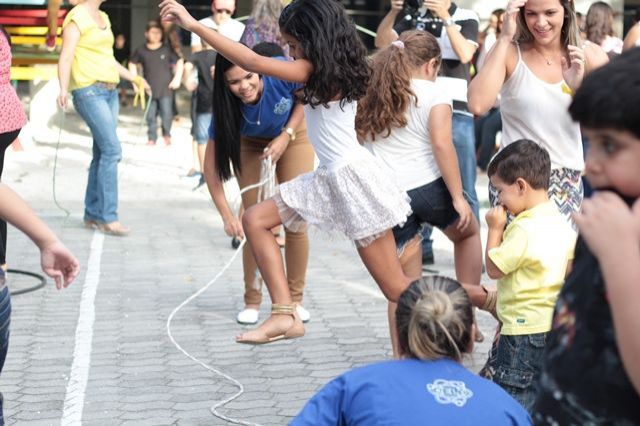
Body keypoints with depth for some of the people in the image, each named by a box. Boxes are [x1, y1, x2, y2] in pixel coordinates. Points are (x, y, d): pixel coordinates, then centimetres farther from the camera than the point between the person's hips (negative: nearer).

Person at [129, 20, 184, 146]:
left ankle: (166, 135, 14)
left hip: (166, 88, -1)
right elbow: (132, 64, 15)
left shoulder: (167, 49, -1)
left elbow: (180, 62, 8)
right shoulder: (141, 51, 1)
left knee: (166, 113, -6)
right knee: (150, 115, 4)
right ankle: (152, 138, 14)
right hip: (149, 89, 1)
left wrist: (177, 79, 1)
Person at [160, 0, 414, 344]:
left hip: (352, 177, -10)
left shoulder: (317, 70, -17)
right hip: (329, 177, 10)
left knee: (395, 286, -3)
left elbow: (252, 62, -21)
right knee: (255, 219, 3)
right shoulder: (334, 69, 7)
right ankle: (284, 315, -2)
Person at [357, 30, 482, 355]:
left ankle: (401, 354, 14)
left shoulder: (371, 97, 12)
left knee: (405, 281, 13)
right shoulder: (434, 95, -4)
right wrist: (458, 196, -10)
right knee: (468, 232, 28)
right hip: (428, 186, -4)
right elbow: (442, 145, -14)